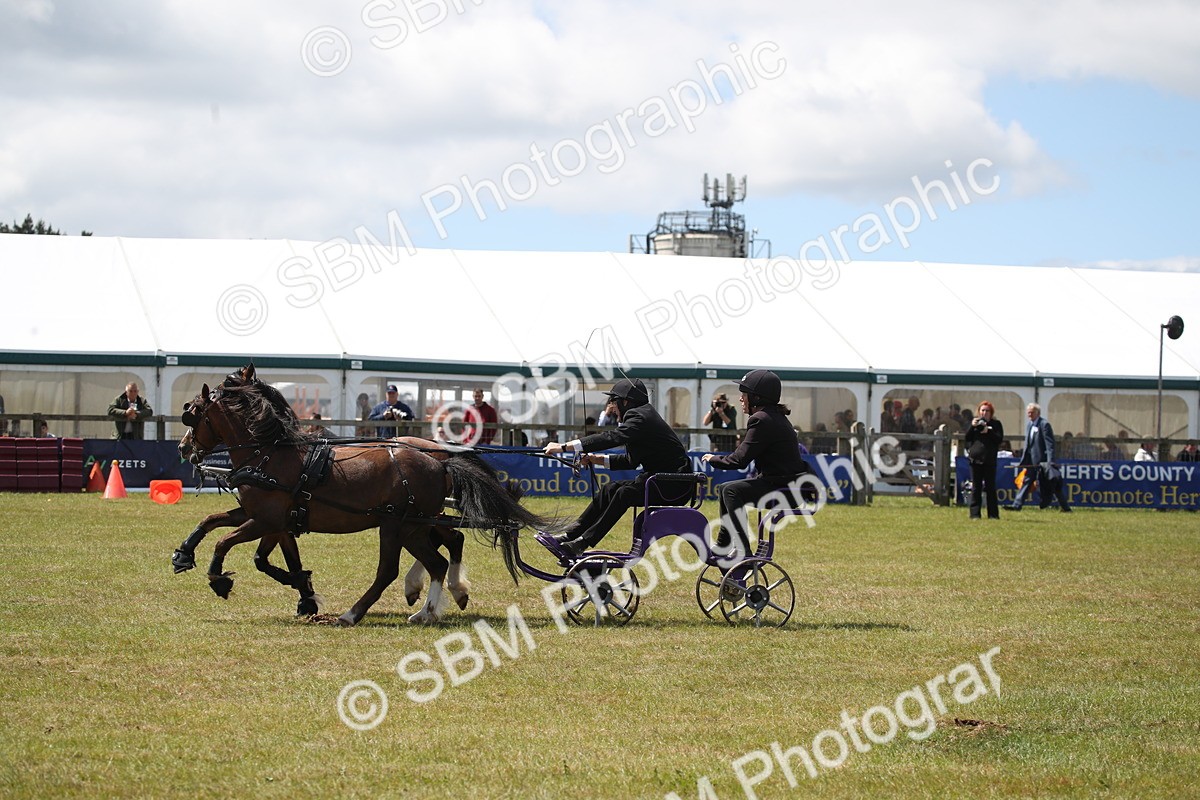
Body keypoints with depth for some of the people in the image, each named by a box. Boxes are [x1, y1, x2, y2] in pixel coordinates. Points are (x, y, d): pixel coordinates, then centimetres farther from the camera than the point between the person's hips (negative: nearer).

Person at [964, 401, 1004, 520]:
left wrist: (988, 431, -16)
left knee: (990, 487, 0)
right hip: (975, 459, 2)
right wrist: (972, 427, -10)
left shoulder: (996, 424, 6)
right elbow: (967, 438, 5)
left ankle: (993, 514, 3)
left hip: (989, 460, -2)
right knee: (976, 488, 3)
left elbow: (1000, 439, -4)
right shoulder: (975, 422, 12)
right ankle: (975, 513, 4)